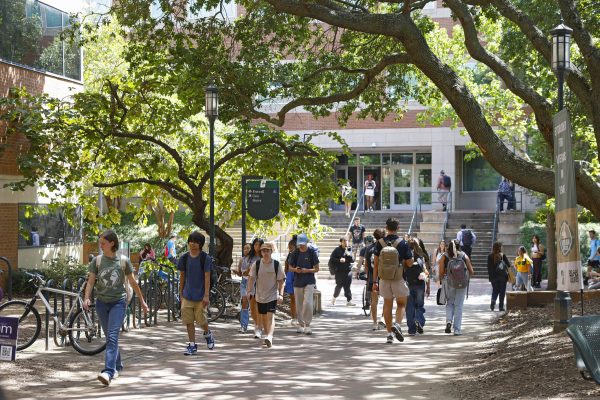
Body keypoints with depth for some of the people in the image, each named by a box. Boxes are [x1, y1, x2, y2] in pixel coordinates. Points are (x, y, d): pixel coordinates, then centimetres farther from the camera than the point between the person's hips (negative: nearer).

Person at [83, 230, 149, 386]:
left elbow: (132, 282, 6)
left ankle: (108, 372, -25)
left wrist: (142, 301, 12)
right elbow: (91, 281, -2)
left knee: (113, 336, -16)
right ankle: (117, 366, 31)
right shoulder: (97, 261, 3)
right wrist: (86, 298, -19)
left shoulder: (123, 261, -2)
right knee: (109, 337, 13)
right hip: (102, 302, 3)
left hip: (118, 301, -3)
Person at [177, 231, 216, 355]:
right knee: (188, 321, 1)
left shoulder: (205, 258, -8)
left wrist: (206, 295, -14)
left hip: (200, 295, -3)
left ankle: (208, 334, 31)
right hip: (187, 295, 3)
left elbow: (207, 278, -9)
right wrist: (181, 293, 11)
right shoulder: (184, 258, 2)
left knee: (201, 319, -1)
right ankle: (192, 345, 11)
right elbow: (182, 276, 10)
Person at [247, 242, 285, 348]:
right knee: (263, 317, 12)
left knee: (270, 316, -18)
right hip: (260, 295, 3)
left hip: (272, 295, -3)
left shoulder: (276, 265, -4)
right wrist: (250, 291, -10)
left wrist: (281, 294, -9)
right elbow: (251, 278, 1)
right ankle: (268, 336, 28)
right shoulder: (256, 264, -1)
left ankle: (269, 337, -30)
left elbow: (281, 280, -1)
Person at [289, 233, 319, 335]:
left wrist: (307, 270, -18)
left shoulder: (311, 252, -4)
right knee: (299, 304, 8)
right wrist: (295, 269, -10)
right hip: (297, 281, 4)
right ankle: (301, 324, 21)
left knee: (307, 302, -16)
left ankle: (307, 324, -7)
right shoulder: (296, 253, 5)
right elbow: (290, 267, 12)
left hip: (309, 281, -4)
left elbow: (316, 269, -1)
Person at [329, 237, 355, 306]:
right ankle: (334, 298, 24)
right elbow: (331, 259, -5)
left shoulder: (348, 250, 12)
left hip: (348, 271, 4)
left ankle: (349, 301, 0)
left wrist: (349, 255, -9)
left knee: (347, 287, 0)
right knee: (339, 286, 0)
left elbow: (352, 260, 9)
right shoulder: (337, 250, -1)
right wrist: (339, 260, -17)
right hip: (339, 271, -3)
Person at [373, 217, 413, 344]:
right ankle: (397, 324, -15)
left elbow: (376, 263, 0)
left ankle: (389, 333, 11)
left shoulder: (380, 243, 0)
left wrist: (374, 281, 4)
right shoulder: (403, 243, -6)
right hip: (399, 278, -2)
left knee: (387, 305, 12)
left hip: (384, 278, 2)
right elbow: (409, 263, -5)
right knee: (401, 304, 10)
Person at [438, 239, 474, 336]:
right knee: (459, 306, 7)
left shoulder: (445, 256, -1)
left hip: (449, 283, 0)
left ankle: (449, 321, -4)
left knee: (449, 303, 19)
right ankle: (457, 329, 6)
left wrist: (441, 279, 13)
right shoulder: (464, 256, 0)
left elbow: (441, 273, -7)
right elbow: (471, 272, 0)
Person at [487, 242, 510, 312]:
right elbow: (509, 265, -8)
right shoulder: (503, 255, -9)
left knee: (495, 290, 13)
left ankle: (493, 301, -12)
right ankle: (501, 306, 5)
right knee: (502, 291, 7)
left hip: (494, 276, 2)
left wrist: (490, 276, 7)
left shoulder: (490, 256, -2)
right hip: (502, 276, -2)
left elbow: (489, 267, 1)